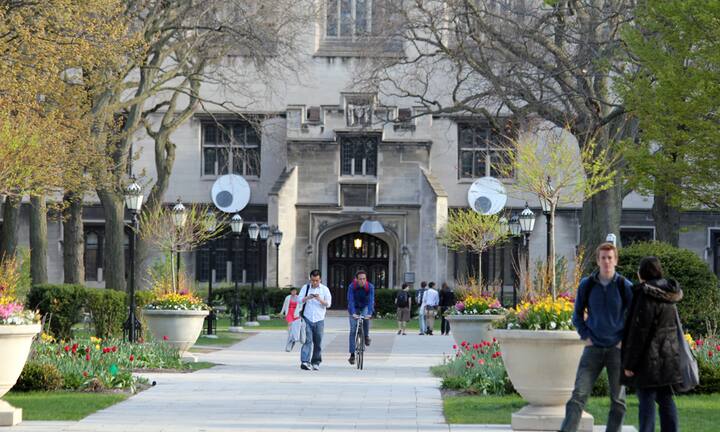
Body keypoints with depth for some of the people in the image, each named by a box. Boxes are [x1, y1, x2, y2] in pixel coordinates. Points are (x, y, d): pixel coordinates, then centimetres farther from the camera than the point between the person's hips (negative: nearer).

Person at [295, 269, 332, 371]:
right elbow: (300, 300, 1)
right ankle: (305, 362, -22)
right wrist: (307, 298, -18)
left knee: (318, 342, 5)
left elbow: (328, 304, 1)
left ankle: (316, 362, 17)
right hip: (307, 318, -1)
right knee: (308, 340, -14)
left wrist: (320, 299, -17)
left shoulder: (325, 289, 6)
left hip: (319, 320, 1)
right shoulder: (305, 287, 8)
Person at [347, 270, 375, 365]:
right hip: (354, 309, 0)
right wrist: (353, 313, -45)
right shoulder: (351, 287, -23)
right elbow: (350, 300, -31)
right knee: (353, 330, -9)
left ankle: (366, 336, -5)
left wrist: (369, 313, -45)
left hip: (365, 307, 0)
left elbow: (371, 300, -30)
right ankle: (352, 355, -5)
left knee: (366, 318, -34)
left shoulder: (370, 287, -21)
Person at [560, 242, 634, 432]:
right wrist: (586, 336, 2)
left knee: (618, 400, 4)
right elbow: (577, 314, 13)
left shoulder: (625, 286, -3)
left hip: (617, 348, 0)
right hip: (593, 348, 1)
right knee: (578, 395, -8)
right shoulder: (587, 285, 2)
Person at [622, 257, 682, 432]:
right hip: (668, 357, 8)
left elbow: (638, 332, -17)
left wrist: (629, 363, -13)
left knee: (646, 401, -4)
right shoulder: (668, 294, 9)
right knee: (665, 399, 11)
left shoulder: (646, 295, -15)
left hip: (648, 358, -8)